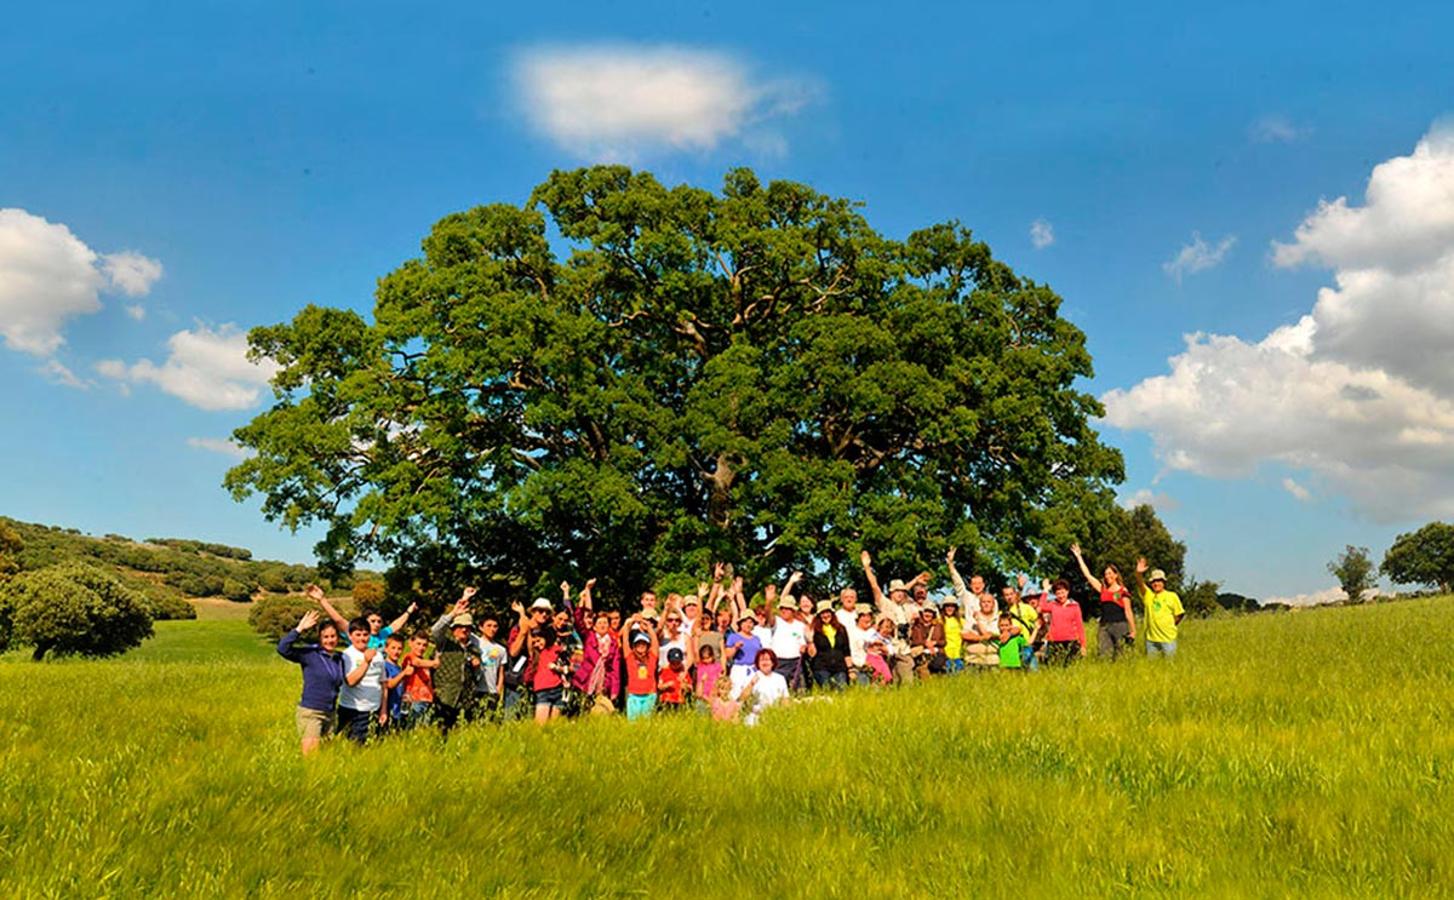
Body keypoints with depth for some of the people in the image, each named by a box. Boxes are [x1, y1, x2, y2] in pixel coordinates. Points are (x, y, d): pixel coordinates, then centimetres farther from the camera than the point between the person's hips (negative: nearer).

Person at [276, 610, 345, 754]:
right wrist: (300, 629, -22)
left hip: (330, 714, 6)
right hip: (310, 712, -6)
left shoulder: (340, 658, 6)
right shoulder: (310, 653, -8)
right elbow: (283, 648, -20)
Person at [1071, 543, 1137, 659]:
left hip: (1120, 626, -4)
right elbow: (1087, 575, 17)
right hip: (1104, 627, 4)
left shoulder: (1123, 591, 2)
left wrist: (1133, 631, 0)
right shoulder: (1102, 589, 14)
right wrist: (1078, 556, 19)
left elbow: (1128, 612, 3)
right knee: (1103, 657, -6)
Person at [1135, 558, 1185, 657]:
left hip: (1168, 638, -2)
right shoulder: (1148, 595, 4)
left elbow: (1179, 615, 8)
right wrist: (1138, 573, -34)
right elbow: (1140, 585, -15)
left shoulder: (1172, 596, 2)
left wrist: (1170, 625, -1)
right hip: (1151, 638, 2)